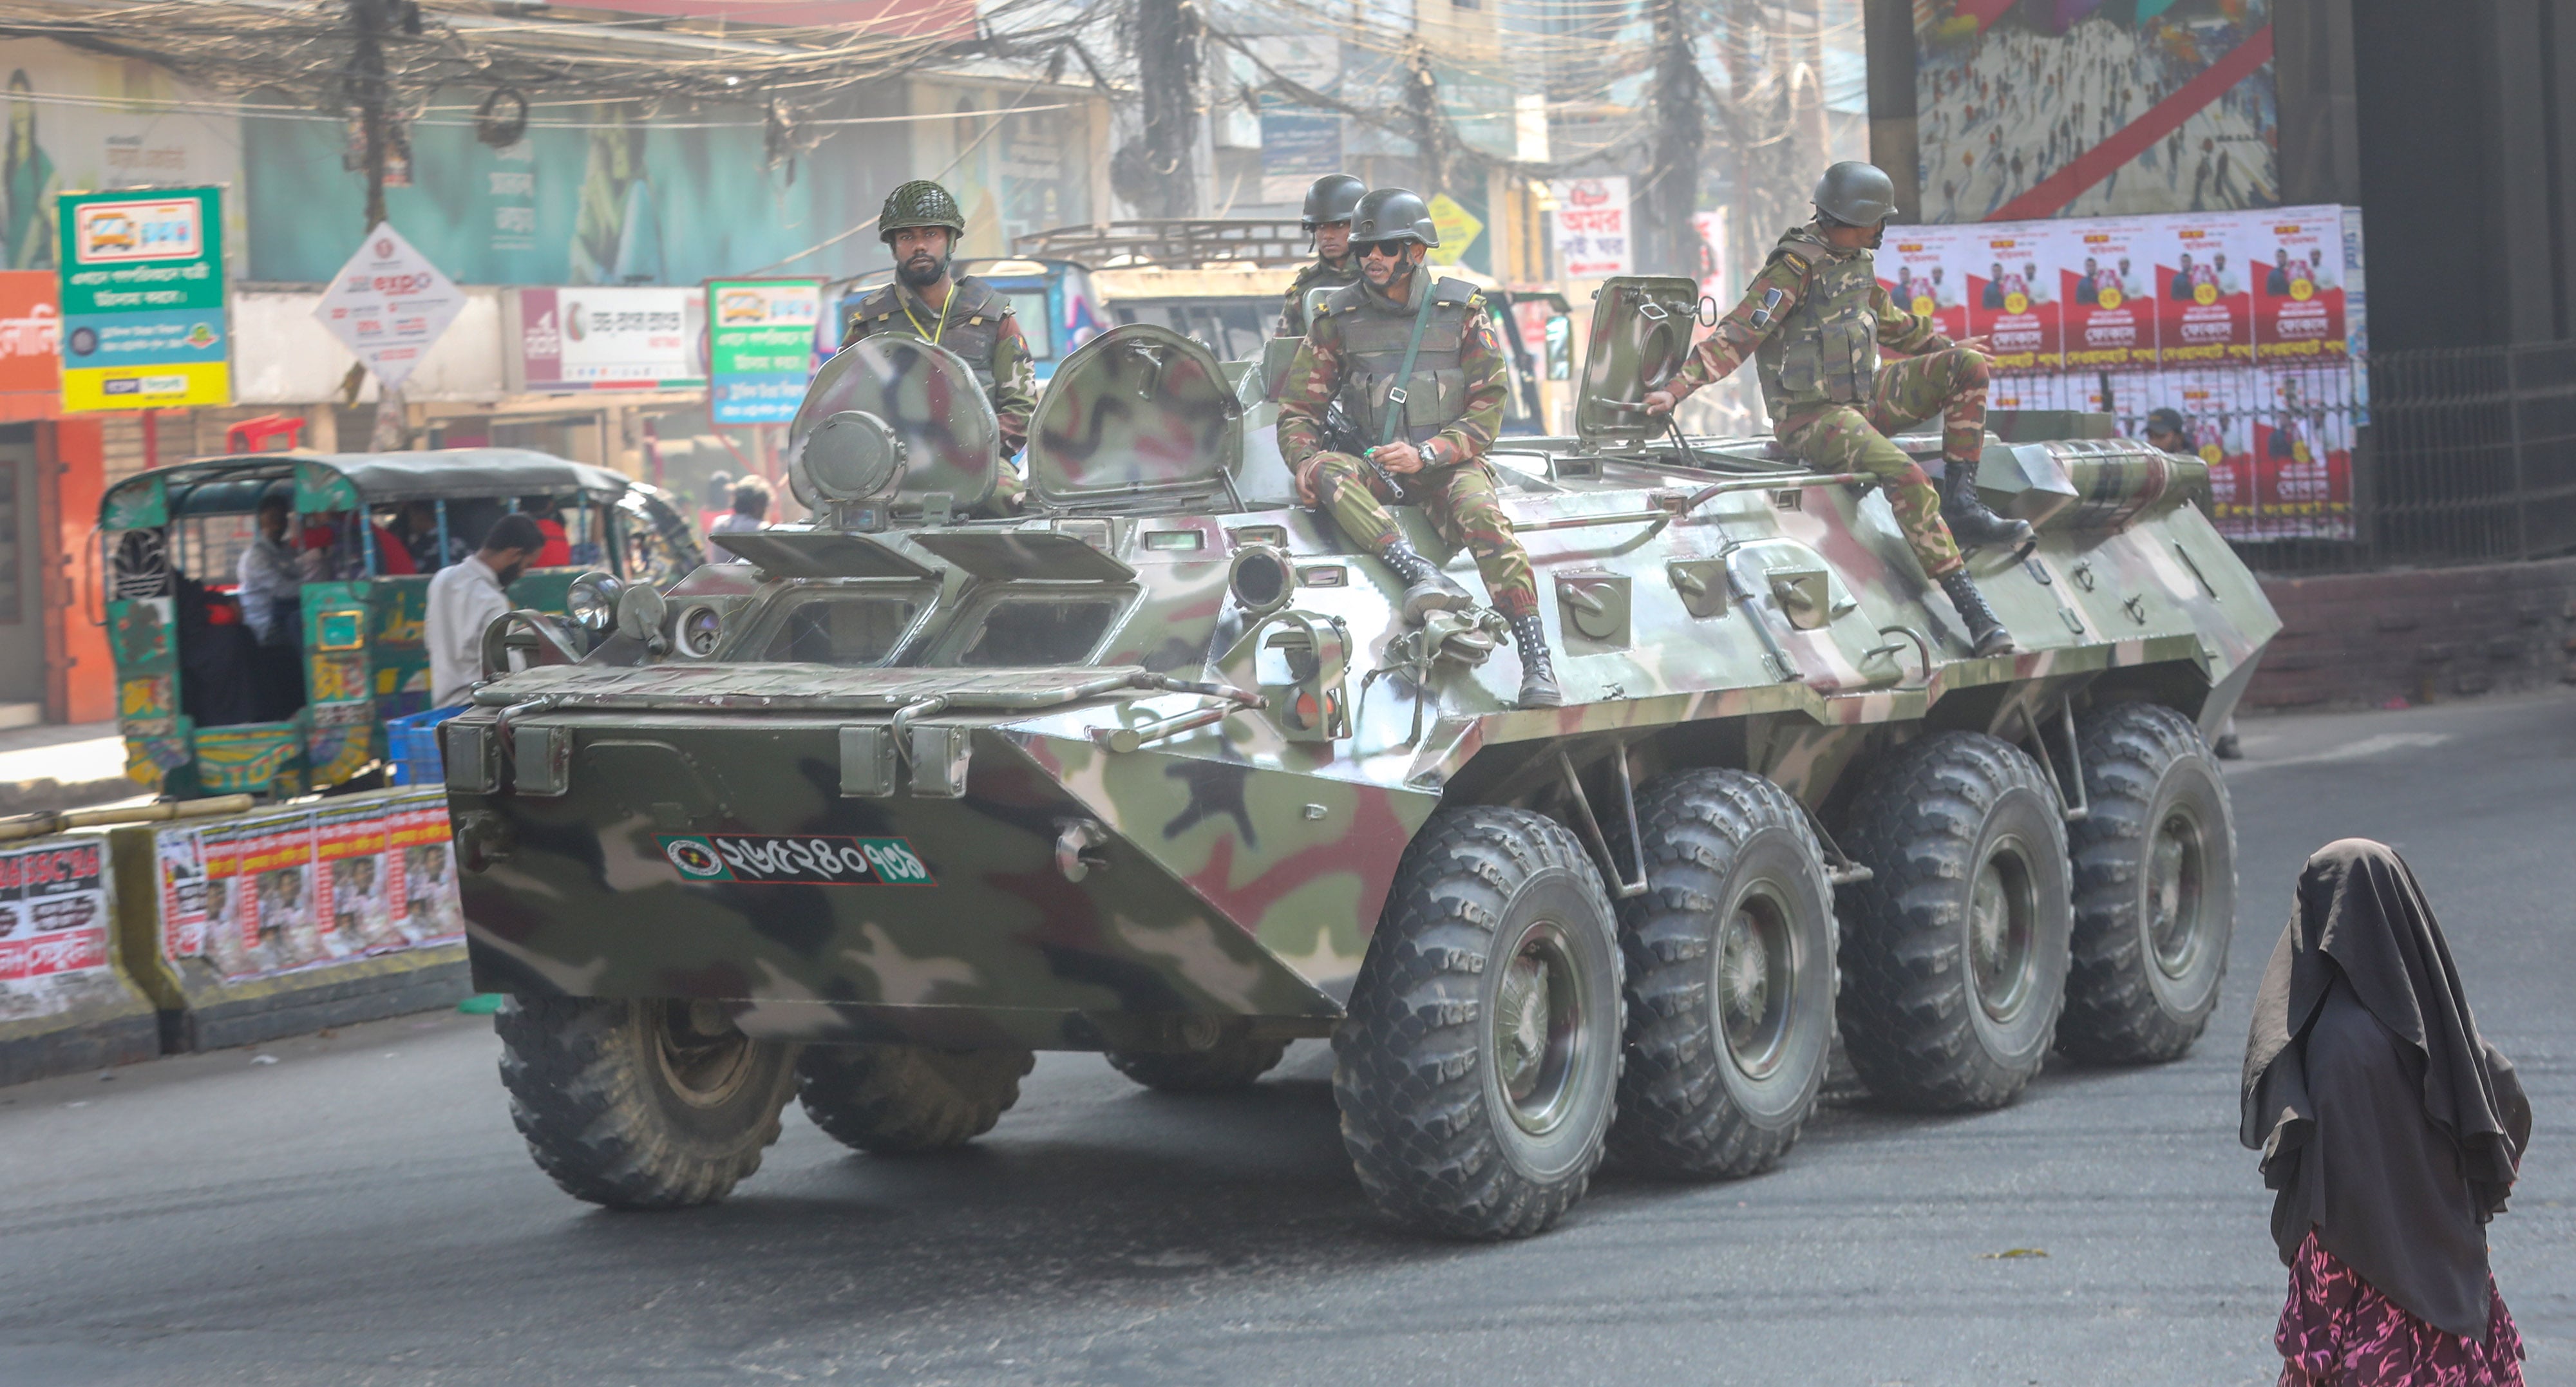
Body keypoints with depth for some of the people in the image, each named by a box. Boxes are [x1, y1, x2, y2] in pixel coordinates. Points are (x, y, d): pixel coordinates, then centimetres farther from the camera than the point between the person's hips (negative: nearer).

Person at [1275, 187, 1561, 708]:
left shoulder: (1462, 312, 1)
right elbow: (1299, 408, 8)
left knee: (1481, 515, -32)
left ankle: (1538, 664, -37)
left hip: (1445, 465, -2)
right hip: (1368, 468, 2)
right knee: (1328, 471, -32)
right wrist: (1304, 461, -14)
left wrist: (1424, 455, -16)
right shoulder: (1338, 318, 5)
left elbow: (1488, 409, -1)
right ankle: (1420, 573, -49)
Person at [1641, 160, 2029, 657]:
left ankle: (1961, 507, -7)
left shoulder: (1855, 260, 9)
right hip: (1812, 419, -9)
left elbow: (1887, 320, 28)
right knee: (1905, 477, -30)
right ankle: (1971, 609, -30)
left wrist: (1944, 348, 39)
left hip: (1863, 401, 9)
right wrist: (1676, 389, -28)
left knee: (1967, 366, -2)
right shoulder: (1795, 267, -16)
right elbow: (1736, 337, -19)